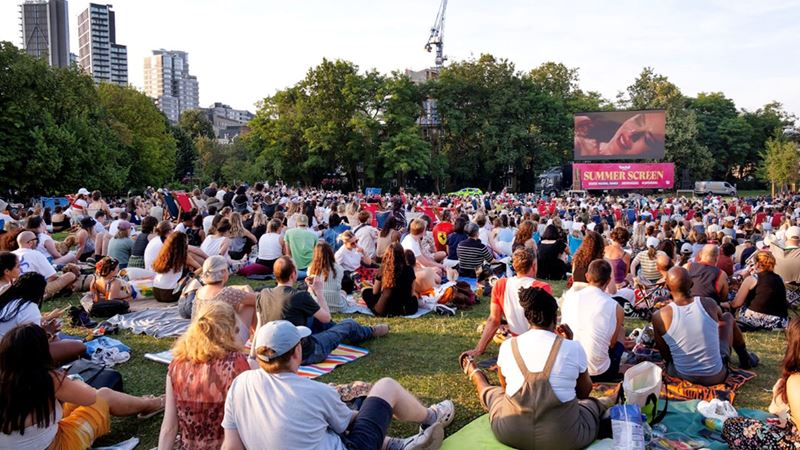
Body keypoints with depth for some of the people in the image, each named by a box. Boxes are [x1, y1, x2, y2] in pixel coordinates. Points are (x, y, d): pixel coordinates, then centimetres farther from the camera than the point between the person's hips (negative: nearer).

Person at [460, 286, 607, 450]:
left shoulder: (507, 346, -6)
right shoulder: (573, 348, -11)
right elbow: (585, 392, 8)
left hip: (510, 433, 2)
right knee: (593, 403, 31)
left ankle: (474, 373, 63)